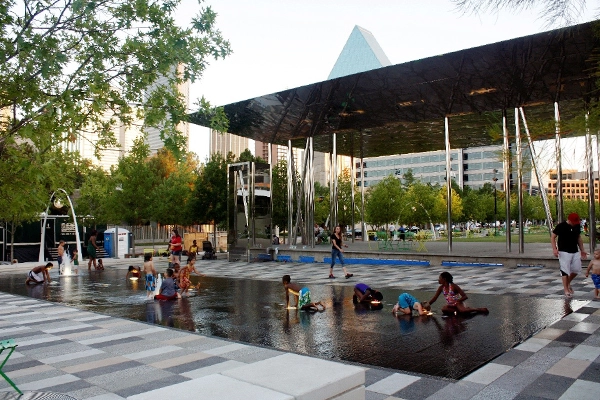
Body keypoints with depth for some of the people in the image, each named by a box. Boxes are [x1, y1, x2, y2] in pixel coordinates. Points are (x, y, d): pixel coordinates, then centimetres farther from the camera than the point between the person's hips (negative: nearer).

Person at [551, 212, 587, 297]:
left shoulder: (577, 226, 6)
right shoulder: (561, 226, -11)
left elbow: (579, 238, 18)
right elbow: (552, 237, -8)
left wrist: (582, 250, 16)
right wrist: (554, 249, -18)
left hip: (575, 252, 6)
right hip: (564, 252, -6)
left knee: (577, 269, 5)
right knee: (565, 271, -4)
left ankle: (568, 283, 29)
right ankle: (566, 290, 3)